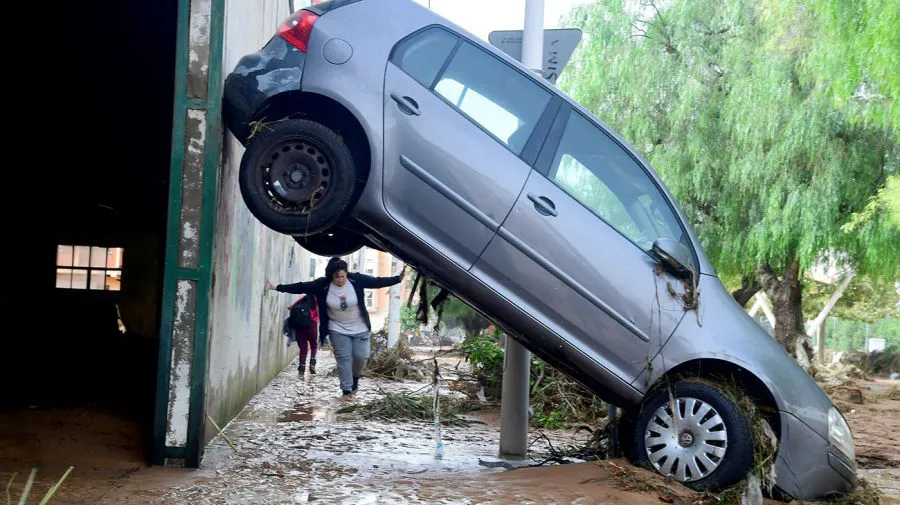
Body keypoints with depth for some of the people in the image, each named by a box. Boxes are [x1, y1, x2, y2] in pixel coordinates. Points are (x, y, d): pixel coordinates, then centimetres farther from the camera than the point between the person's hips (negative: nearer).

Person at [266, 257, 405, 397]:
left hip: (360, 329, 0)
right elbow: (301, 287, -11)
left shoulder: (357, 280, -15)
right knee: (343, 359, -1)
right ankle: (346, 389, 8)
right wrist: (277, 288, -12)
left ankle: (355, 377, 31)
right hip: (338, 330, 0)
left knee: (361, 356, 0)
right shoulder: (323, 285, -14)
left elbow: (377, 282, -13)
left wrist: (398, 279, -22)